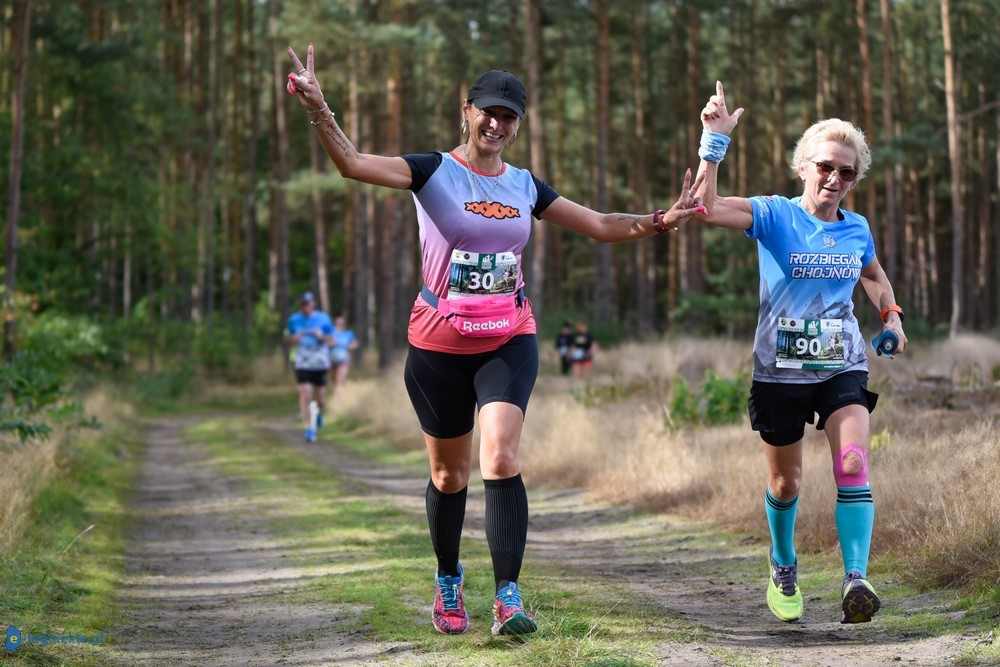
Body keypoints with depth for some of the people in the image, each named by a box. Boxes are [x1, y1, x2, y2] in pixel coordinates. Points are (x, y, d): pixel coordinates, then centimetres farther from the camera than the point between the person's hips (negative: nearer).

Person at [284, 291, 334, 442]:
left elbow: (330, 340, 2)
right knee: (305, 396, -13)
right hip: (302, 364, 0)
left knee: (319, 398, 7)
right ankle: (309, 429, -8)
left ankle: (319, 412, 43)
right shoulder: (294, 319, 1)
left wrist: (321, 337, -19)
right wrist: (292, 339, -12)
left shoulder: (323, 318, -4)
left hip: (320, 363, 0)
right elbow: (287, 338, 11)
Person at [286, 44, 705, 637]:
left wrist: (661, 221, 2)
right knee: (450, 475, 9)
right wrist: (318, 108, -35)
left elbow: (602, 226, 15)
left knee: (501, 459, -19)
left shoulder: (524, 185, 8)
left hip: (508, 341, 2)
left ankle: (509, 597, -21)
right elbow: (352, 163, -20)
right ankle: (448, 581, 34)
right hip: (439, 345, -1)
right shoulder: (433, 172, -5)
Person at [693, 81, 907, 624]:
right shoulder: (775, 216, -7)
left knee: (852, 465, -20)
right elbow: (707, 208, -23)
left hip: (842, 370, 2)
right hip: (780, 371, -2)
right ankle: (783, 566, 38)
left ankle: (856, 580, -25)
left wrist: (891, 315, 7)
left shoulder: (857, 229, 4)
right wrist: (715, 140, -29)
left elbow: (874, 276, 26)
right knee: (784, 482, 11)